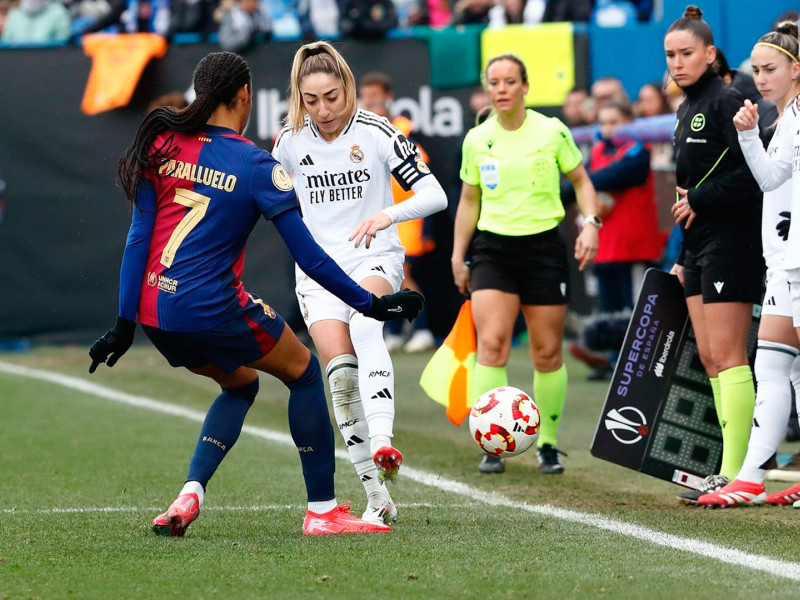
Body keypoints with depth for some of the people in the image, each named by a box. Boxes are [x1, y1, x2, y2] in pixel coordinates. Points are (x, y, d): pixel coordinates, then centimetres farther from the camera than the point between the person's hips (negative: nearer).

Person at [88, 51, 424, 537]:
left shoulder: (164, 146, 7)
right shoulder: (255, 164, -7)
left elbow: (138, 238, 5)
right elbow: (308, 256, -7)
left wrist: (126, 324, 7)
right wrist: (370, 304, 2)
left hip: (154, 309, 6)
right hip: (212, 309, -6)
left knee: (240, 383, 28)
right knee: (303, 370, 17)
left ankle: (190, 495, 10)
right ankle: (322, 511, 16)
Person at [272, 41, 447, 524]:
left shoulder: (377, 132, -9)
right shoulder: (290, 141, 0)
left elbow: (434, 195, -12)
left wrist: (389, 215, -29)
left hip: (376, 259, -3)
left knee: (364, 323, -36)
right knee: (341, 373, -15)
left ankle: (383, 444, -51)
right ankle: (378, 499, -9)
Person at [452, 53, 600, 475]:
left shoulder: (552, 132, -2)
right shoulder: (476, 140, 4)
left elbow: (581, 181, 9)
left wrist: (590, 223, -6)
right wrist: (458, 254, 13)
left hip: (543, 246, -1)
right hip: (493, 249, 1)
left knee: (547, 353, 3)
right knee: (491, 344, -15)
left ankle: (547, 444, 18)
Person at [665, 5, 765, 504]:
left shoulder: (726, 102, -11)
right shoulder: (688, 110, 18)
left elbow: (754, 172, -22)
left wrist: (700, 200, -15)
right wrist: (683, 256, 20)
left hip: (733, 241, -9)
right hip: (700, 246, 9)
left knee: (727, 356, -10)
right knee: (710, 359, 6)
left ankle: (736, 473, -11)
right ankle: (732, 470, 8)